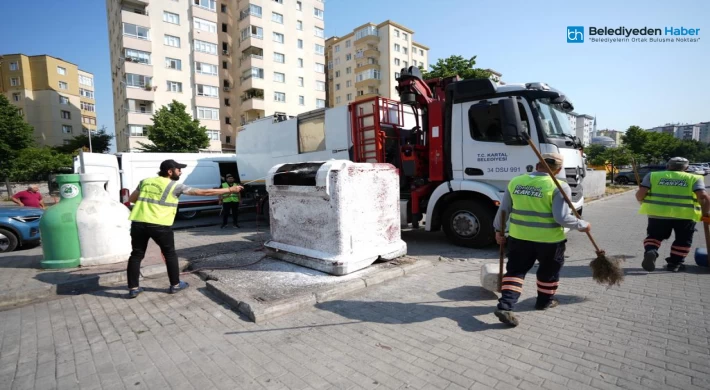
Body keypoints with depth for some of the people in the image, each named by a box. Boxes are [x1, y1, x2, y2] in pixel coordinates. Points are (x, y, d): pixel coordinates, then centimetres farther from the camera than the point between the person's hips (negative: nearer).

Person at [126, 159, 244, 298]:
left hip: (138, 223, 5)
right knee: (170, 254, 12)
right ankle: (175, 285, 21)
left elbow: (132, 199, 22)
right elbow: (203, 192, -6)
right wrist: (230, 190, -5)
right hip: (160, 225, -5)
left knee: (137, 255, 14)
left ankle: (133, 288, 18)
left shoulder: (145, 182, 13)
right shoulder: (175, 186, -3)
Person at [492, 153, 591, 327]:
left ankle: (505, 306, -3)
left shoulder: (515, 182, 0)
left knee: (515, 271, 9)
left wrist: (499, 230, 16)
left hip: (519, 237, 3)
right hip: (549, 240, -3)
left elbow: (503, 210, 5)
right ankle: (544, 301, 38)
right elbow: (562, 218, -17)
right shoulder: (559, 187, -13)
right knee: (549, 270, 22)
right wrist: (582, 225, 1)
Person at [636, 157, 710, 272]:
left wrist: (645, 203, 19)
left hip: (657, 213, 0)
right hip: (685, 215, 0)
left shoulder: (652, 175, 8)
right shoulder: (694, 178, 8)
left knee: (654, 235, 18)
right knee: (683, 240, 20)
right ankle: (674, 263, 22)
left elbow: (640, 194, 0)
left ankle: (650, 251, -7)